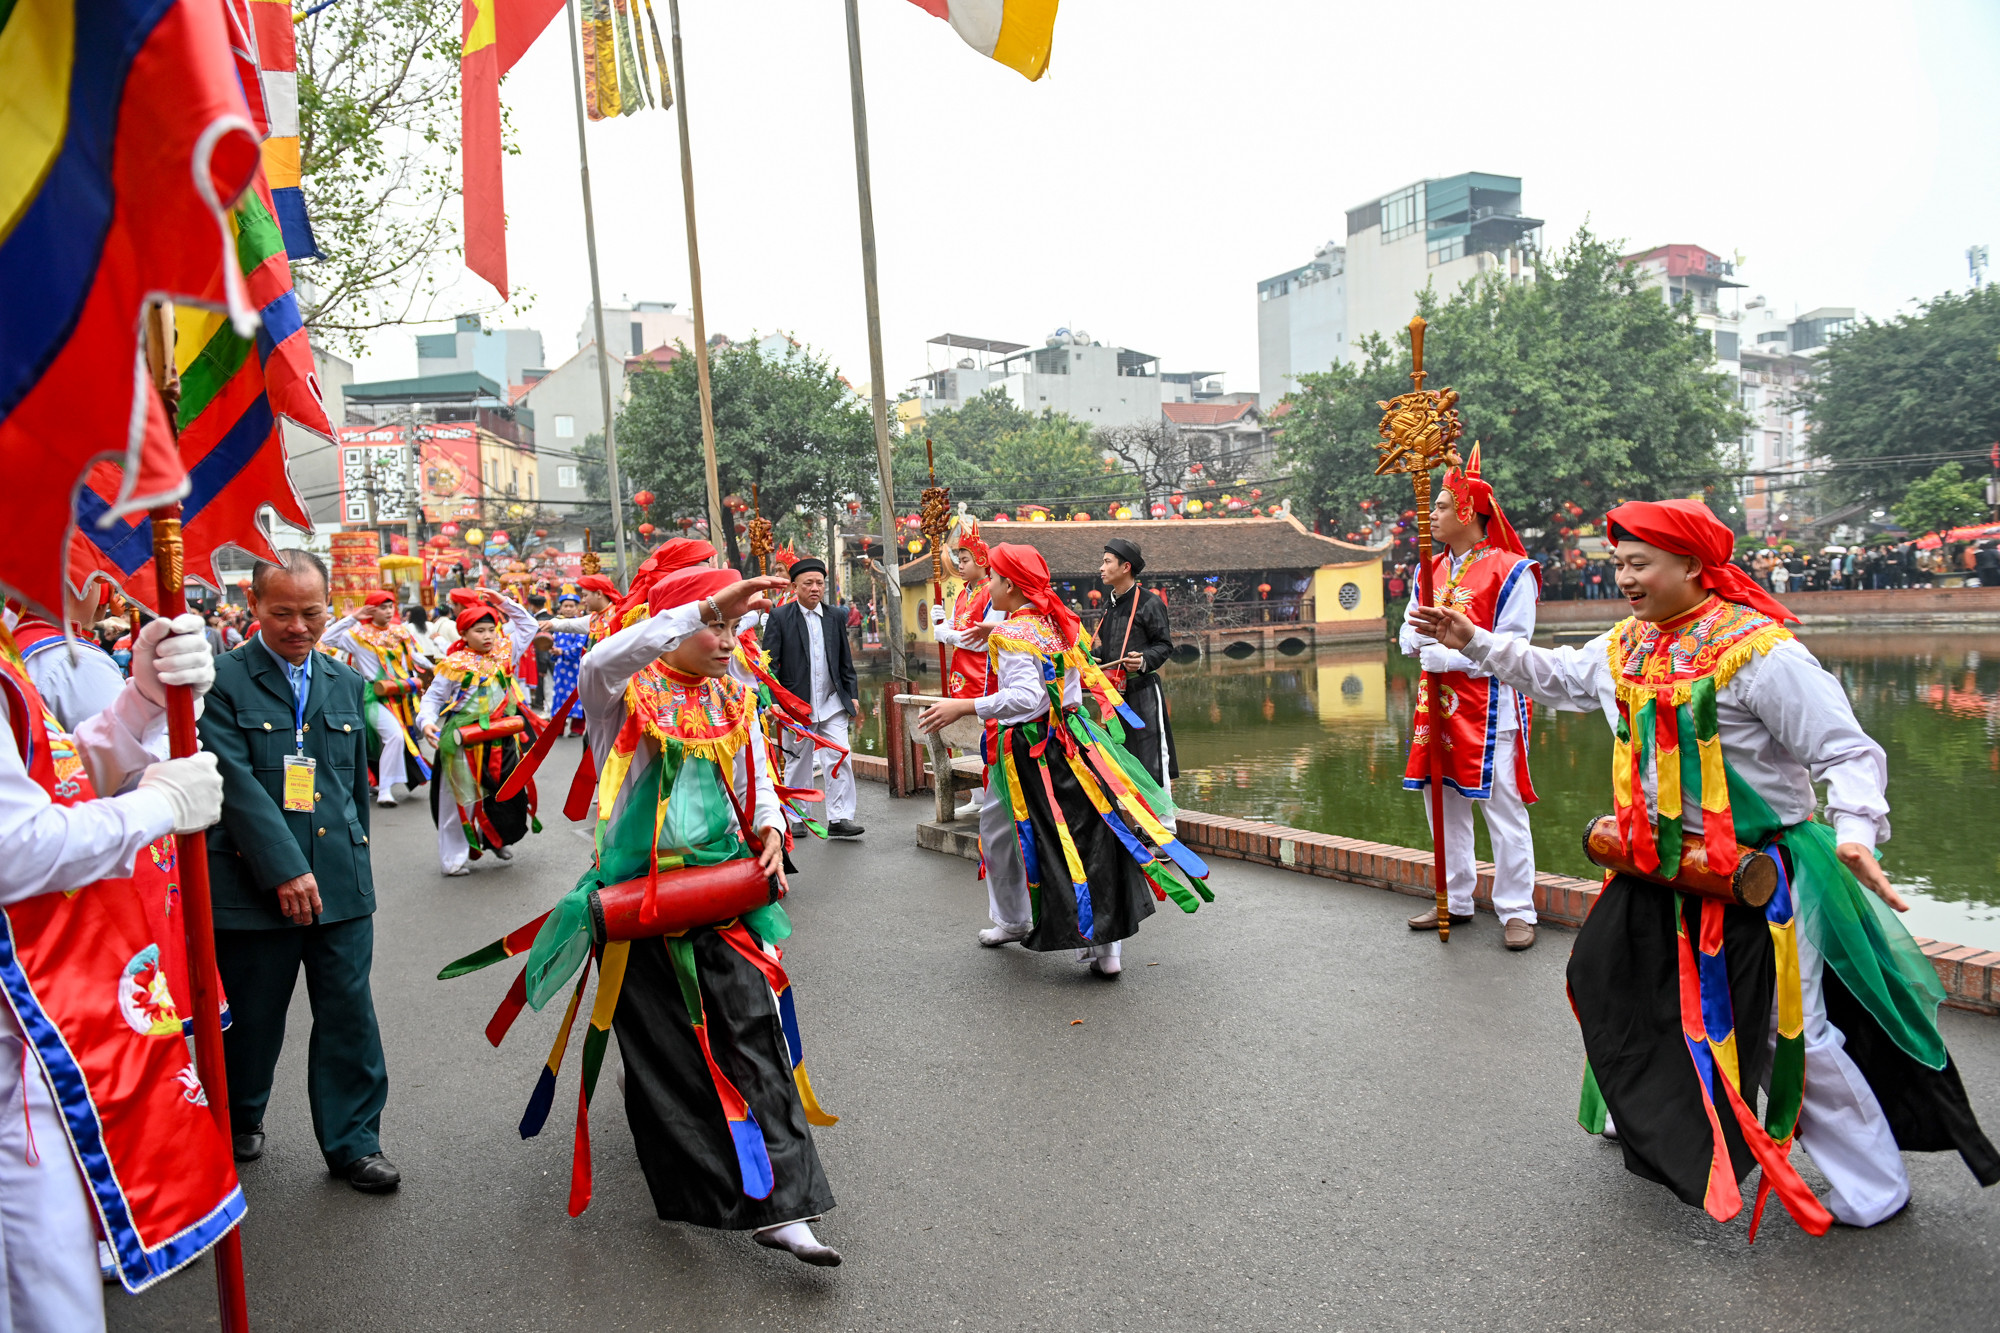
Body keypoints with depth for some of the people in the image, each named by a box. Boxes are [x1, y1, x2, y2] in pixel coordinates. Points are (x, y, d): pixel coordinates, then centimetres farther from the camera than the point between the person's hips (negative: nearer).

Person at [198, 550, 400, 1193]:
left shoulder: (348, 683, 10)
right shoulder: (221, 680, -6)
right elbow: (234, 781, -15)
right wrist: (284, 869, -19)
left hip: (341, 880, 4)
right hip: (252, 882, -3)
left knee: (349, 1015, 6)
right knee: (251, 1017, 13)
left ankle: (352, 1142, 20)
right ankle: (238, 1123, 38)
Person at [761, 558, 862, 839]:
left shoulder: (836, 616, 8)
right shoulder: (779, 618, -3)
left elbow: (845, 661, 14)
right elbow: (769, 663, -5)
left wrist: (852, 695, 9)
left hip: (833, 703, 2)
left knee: (840, 758, -6)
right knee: (797, 764, 9)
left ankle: (839, 818, -2)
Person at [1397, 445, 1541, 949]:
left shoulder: (1511, 571, -8)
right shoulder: (1431, 571, 14)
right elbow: (1409, 634, 15)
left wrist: (1446, 654, -18)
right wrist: (1421, 636, -9)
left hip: (1490, 708, -7)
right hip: (1439, 704, 7)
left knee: (1504, 812, -2)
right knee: (1443, 806, 13)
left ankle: (1517, 912, 9)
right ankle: (1455, 901, 26)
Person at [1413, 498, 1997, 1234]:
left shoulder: (1759, 650, -20)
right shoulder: (1625, 647, 3)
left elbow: (1847, 751, -20)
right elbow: (1553, 674, 20)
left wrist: (1855, 832, -35)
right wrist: (1474, 641, 11)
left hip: (1760, 874, -8)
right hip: (1664, 869, 8)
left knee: (1797, 1032, -2)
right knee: (1612, 979, 17)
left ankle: (1873, 1192, 18)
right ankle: (1646, 1117, 40)